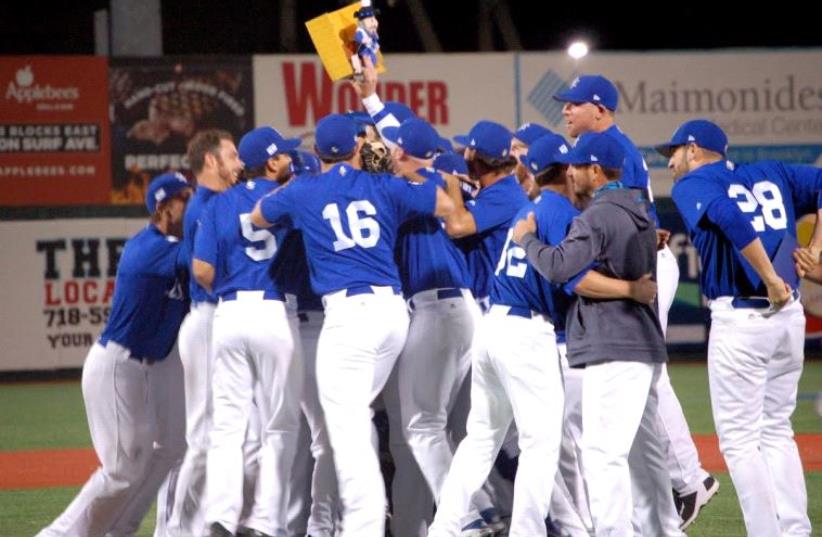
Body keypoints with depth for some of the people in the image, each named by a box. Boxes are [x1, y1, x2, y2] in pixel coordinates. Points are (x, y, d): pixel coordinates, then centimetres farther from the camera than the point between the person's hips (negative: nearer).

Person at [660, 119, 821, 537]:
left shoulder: (691, 185, -2)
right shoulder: (770, 174, 18)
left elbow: (730, 219, -22)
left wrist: (771, 281, -19)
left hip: (740, 317, -7)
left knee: (739, 439, 0)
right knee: (777, 432, 17)